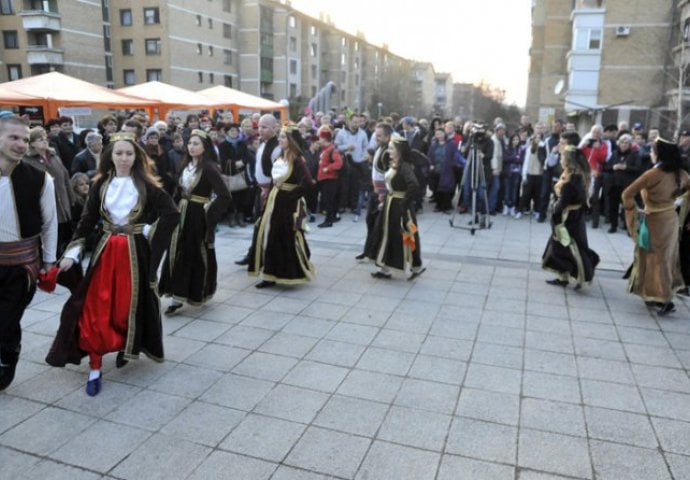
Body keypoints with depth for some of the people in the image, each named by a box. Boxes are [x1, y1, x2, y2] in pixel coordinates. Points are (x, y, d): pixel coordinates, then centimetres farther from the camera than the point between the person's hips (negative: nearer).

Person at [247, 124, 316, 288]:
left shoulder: (297, 160, -14)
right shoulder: (279, 158, 10)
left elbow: (308, 183, -26)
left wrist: (290, 195, -17)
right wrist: (270, 193, 5)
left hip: (287, 205, -8)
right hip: (274, 202, 8)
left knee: (285, 240, -1)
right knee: (269, 237, 9)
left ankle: (291, 274, 15)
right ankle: (270, 274, 17)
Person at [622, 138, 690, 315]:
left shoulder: (653, 174, -21)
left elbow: (627, 194, -23)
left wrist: (632, 211, -8)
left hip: (655, 220, -7)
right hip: (672, 218, 7)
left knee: (656, 258, 4)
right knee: (667, 257, 15)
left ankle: (665, 300, 6)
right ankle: (659, 296, 26)